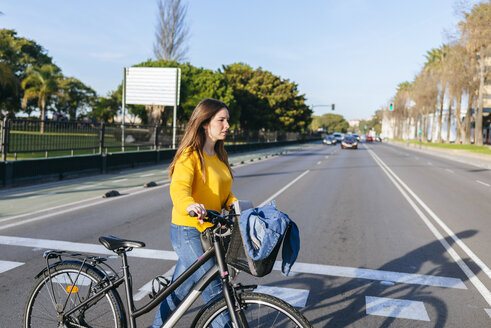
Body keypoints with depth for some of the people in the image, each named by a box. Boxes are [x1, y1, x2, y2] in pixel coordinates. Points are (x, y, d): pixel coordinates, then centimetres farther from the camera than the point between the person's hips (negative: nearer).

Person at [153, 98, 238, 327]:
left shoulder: (219, 156, 13)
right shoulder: (190, 155, -13)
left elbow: (224, 193, 14)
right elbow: (179, 187, -29)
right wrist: (189, 205, -51)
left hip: (208, 231, 8)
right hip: (188, 232, -8)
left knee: (179, 290, 19)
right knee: (215, 292, -8)